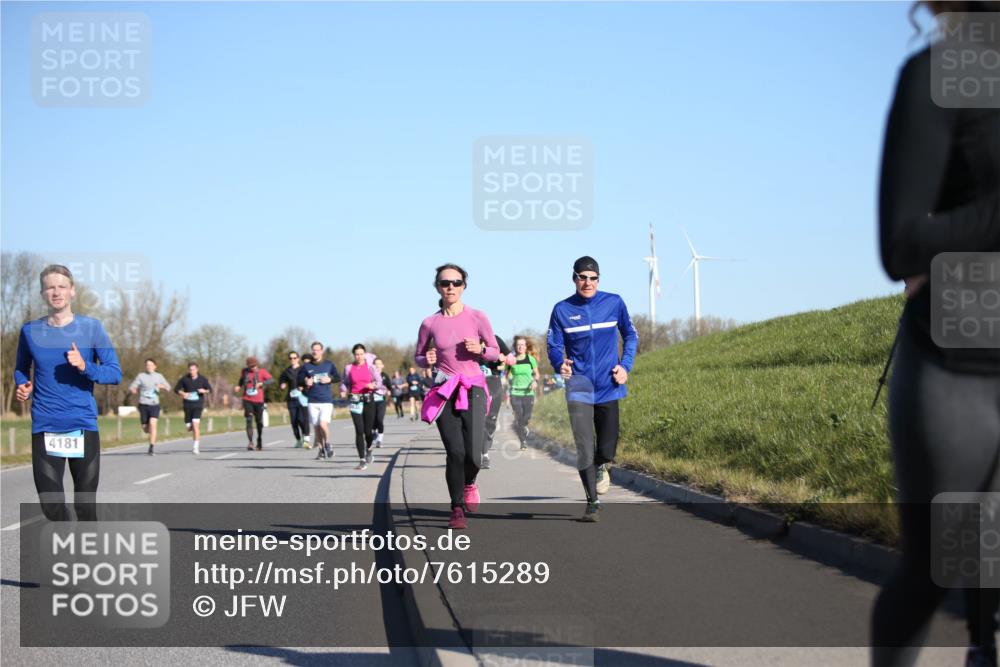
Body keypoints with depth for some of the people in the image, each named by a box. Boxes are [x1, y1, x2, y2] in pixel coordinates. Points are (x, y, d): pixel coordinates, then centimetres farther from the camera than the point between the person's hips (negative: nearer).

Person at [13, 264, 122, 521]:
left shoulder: (91, 328, 0)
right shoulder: (30, 331, 4)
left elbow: (115, 373, -2)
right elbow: (21, 369, 19)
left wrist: (85, 367, -19)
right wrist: (23, 386, -2)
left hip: (83, 426, -1)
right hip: (44, 428, 1)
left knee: (85, 506, 3)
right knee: (51, 506, -4)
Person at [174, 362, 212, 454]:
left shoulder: (202, 379, 1)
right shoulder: (184, 379, 1)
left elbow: (210, 390, 7)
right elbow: (176, 389, 8)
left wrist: (205, 391, -16)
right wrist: (182, 393, -13)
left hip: (198, 405, -2)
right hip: (187, 405, 2)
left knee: (195, 424, -17)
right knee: (188, 426, 6)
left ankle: (195, 447, -13)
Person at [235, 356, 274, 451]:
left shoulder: (262, 372, -3)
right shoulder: (244, 372, 7)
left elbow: (271, 380, -13)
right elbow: (241, 381, 23)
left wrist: (261, 383, -28)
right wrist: (238, 387, 2)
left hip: (258, 401, -1)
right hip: (247, 401, 1)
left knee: (259, 422, 10)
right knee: (249, 420, -13)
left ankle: (259, 441, 31)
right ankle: (250, 442, -19)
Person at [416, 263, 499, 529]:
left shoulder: (477, 317, -1)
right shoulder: (430, 323, 1)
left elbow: (495, 353, 7)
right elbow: (418, 358, 13)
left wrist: (480, 349, -13)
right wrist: (427, 360, -9)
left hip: (473, 390, 0)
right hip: (444, 392, 0)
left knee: (473, 455, -10)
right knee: (455, 452, -10)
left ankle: (469, 483, 26)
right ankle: (457, 509, 7)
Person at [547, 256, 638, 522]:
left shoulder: (614, 303, 1)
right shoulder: (562, 310, -1)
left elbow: (630, 335, 12)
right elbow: (554, 346, 1)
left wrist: (625, 366, -1)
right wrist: (560, 364, -20)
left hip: (608, 387, 1)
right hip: (579, 387, -1)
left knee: (607, 450, 2)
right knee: (584, 448, -7)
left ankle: (601, 467, 39)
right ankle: (593, 503, 4)